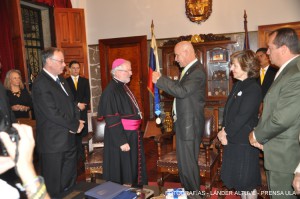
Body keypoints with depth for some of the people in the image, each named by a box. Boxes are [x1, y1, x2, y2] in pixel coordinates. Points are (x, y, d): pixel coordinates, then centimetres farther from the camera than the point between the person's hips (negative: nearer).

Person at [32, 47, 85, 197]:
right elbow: (53, 113, -23)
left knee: (70, 179, 21)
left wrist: (77, 121, -3)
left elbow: (71, 103, 15)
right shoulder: (40, 83, -17)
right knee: (53, 185, 8)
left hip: (68, 138, 8)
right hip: (53, 142, -8)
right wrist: (75, 125, -13)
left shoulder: (61, 80, 11)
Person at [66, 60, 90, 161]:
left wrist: (83, 105, -11)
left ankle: (79, 152, 14)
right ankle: (80, 152, 11)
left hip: (82, 111, 2)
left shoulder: (85, 81, 12)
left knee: (83, 132, 1)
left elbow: (87, 96, 5)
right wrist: (78, 104, -12)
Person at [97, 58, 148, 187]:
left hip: (132, 134, 9)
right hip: (121, 136, -9)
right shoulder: (111, 90, -20)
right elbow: (112, 120, -22)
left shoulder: (123, 86, 8)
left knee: (132, 167, 20)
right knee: (123, 169, 5)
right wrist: (122, 141, -23)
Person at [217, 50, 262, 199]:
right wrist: (224, 130, -2)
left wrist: (226, 132, -11)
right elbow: (227, 110, 11)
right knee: (236, 178, 18)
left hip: (244, 142, -8)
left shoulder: (253, 89, -17)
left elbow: (242, 117, -20)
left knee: (246, 181, 6)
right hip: (232, 139, 8)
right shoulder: (237, 85, 10)